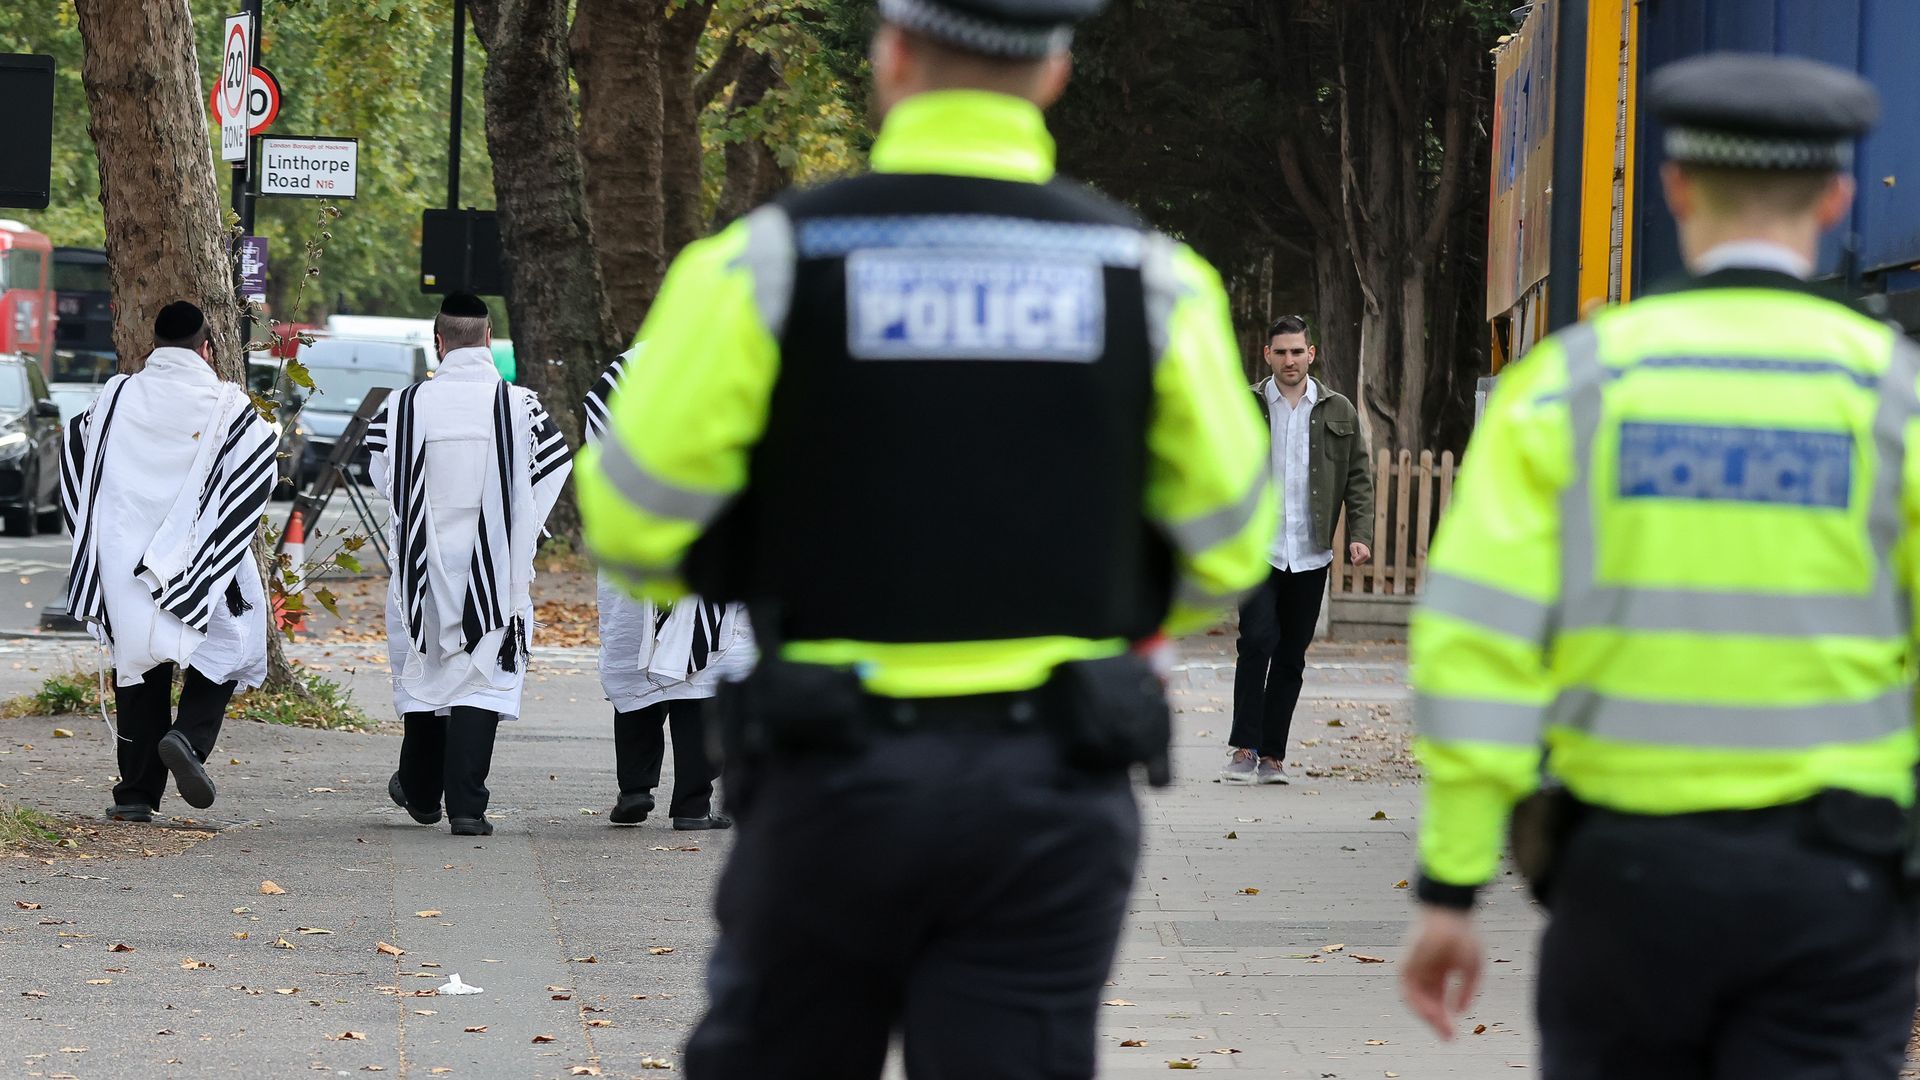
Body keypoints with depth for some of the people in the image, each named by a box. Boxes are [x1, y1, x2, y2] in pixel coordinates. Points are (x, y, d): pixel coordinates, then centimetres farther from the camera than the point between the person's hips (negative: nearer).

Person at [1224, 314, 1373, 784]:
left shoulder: (1339, 412, 8)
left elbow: (1359, 477, 10)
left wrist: (1360, 534, -3)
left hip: (1310, 555, 2)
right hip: (1256, 550, -2)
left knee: (1291, 657, 6)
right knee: (1258, 641, -17)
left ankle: (1272, 755, 12)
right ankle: (1244, 749, -13)